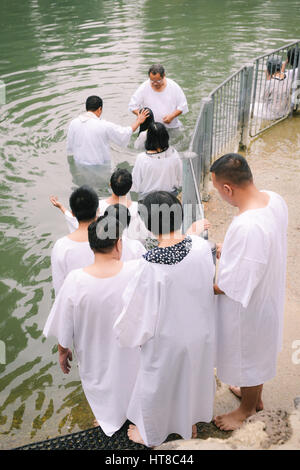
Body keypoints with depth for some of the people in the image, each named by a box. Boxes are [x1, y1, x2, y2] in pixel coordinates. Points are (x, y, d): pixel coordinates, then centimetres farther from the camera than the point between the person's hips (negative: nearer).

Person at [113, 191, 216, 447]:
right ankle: (191, 423, 57)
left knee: (156, 385, 23)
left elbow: (139, 311, -20)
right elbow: (209, 283, -2)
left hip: (167, 338, -4)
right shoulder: (201, 246, -20)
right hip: (200, 331, 4)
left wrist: (126, 334, -1)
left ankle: (151, 435, 50)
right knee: (193, 376, 30)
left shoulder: (149, 265, -32)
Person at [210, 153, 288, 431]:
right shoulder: (275, 200, -13)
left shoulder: (246, 227, -40)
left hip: (248, 307, -8)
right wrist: (227, 250, 5)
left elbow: (233, 286, -30)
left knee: (246, 357, 19)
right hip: (269, 294, 8)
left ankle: (247, 408, 48)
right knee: (258, 351, 31)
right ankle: (255, 395, 58)